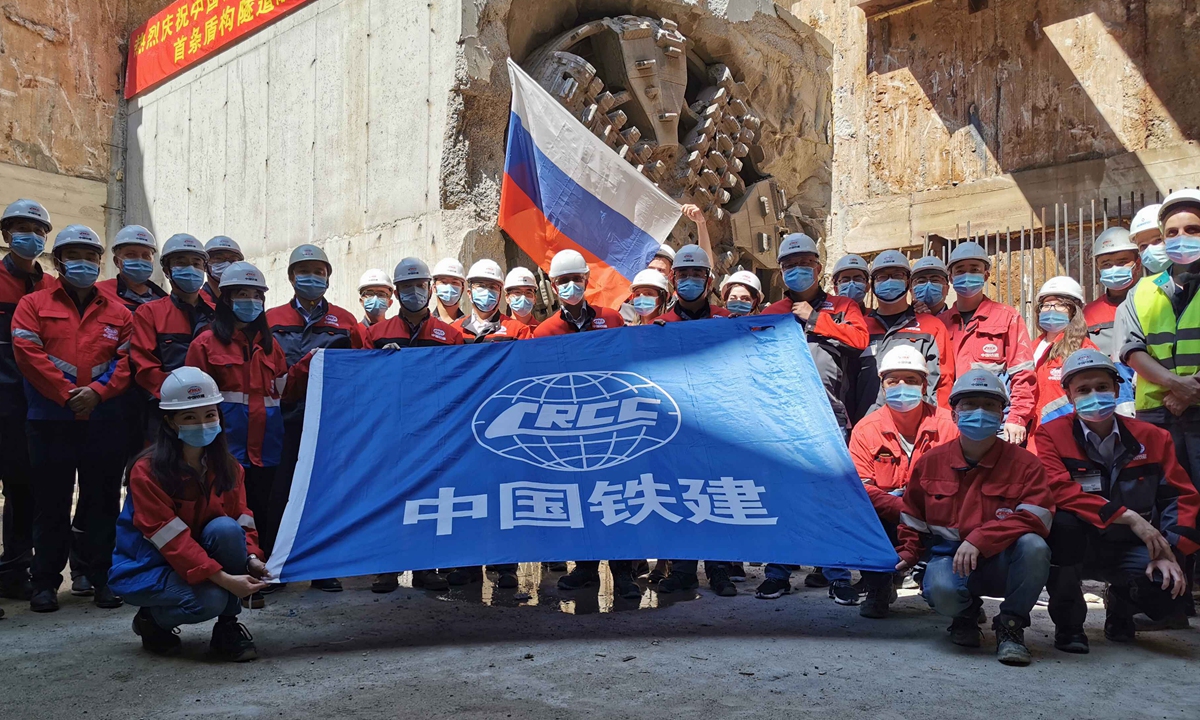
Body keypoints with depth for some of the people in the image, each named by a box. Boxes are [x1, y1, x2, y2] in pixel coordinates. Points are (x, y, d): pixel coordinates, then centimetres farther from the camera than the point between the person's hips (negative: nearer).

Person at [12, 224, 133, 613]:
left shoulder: (118, 313, 11)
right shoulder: (33, 305, 6)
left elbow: (127, 360, 3)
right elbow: (29, 354, -6)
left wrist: (97, 391, -13)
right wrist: (68, 394, -14)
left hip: (104, 423, 1)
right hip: (50, 422, -1)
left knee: (102, 503, 6)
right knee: (52, 504, 6)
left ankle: (102, 578, 16)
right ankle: (46, 581, 16)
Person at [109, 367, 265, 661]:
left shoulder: (226, 466, -4)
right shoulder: (147, 471, -21)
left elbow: (241, 519, -4)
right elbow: (171, 538, -27)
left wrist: (251, 556, -26)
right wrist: (224, 578, -34)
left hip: (201, 559, 5)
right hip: (147, 566, -5)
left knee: (225, 528, -28)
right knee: (208, 600, -32)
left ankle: (227, 627, -11)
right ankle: (152, 620, 4)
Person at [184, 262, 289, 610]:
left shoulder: (269, 343, 19)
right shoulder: (206, 342, 4)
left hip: (265, 443, 4)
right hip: (227, 441, -4)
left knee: (259, 508, 6)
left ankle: (255, 583, 14)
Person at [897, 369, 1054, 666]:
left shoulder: (1024, 462, -3)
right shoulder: (931, 462, 5)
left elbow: (1036, 517, -17)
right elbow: (913, 519, 19)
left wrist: (979, 540, -28)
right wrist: (907, 557, 4)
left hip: (1002, 563, -1)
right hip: (949, 557, 1)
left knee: (1034, 546, -34)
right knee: (942, 590, -34)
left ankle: (1010, 626, -10)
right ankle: (966, 614, 7)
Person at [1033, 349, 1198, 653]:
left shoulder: (1152, 437, 3)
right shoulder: (1052, 434, -7)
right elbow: (1059, 490, -22)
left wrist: (1169, 552, -14)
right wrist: (1127, 516, -28)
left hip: (1129, 549, 3)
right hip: (1076, 547, -2)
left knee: (1168, 594, -27)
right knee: (1062, 523, -37)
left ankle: (1119, 605, 16)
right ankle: (1068, 622, -11)